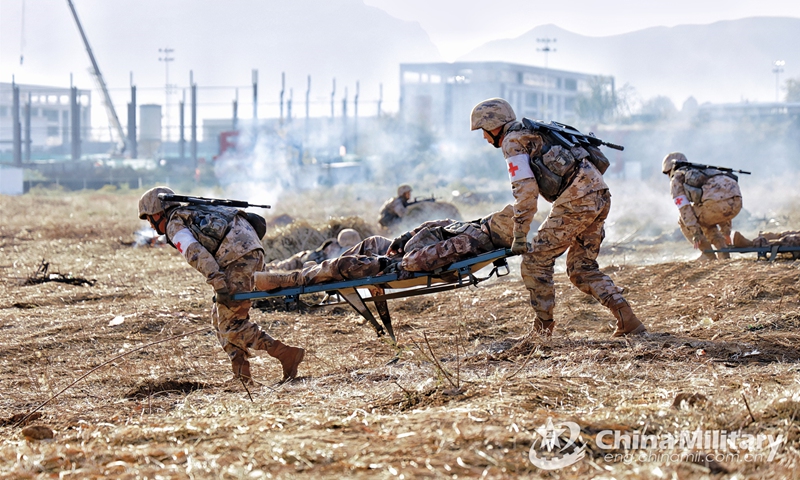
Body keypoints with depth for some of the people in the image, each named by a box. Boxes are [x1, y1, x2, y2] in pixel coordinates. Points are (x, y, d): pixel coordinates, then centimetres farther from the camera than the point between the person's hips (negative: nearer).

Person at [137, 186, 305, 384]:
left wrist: (217, 283, -22)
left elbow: (196, 253, -14)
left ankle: (286, 354, -13)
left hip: (237, 253, -9)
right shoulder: (191, 213, 31)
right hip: (253, 248, 9)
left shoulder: (174, 225, 4)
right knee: (221, 317, 18)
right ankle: (241, 373, 13)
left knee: (231, 324, -5)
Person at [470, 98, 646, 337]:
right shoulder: (535, 133, 30)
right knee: (582, 268, 15)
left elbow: (525, 190, -10)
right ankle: (627, 319, 4)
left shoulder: (512, 141, 1)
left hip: (576, 198, -9)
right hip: (601, 195, 9)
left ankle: (543, 327, 6)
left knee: (535, 260, 1)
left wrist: (519, 236, -8)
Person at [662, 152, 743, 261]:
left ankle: (708, 255, 9)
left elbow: (684, 208, 3)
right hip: (736, 203, 7)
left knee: (684, 221, 17)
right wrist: (726, 232, 40)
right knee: (706, 222, 34)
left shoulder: (676, 178, 18)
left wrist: (696, 235, 1)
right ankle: (724, 255, 19)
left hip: (717, 202, -7)